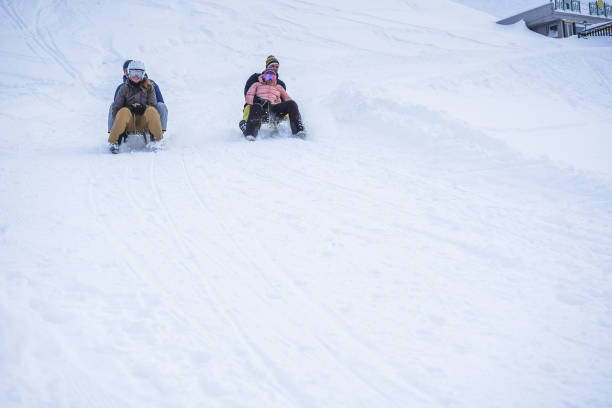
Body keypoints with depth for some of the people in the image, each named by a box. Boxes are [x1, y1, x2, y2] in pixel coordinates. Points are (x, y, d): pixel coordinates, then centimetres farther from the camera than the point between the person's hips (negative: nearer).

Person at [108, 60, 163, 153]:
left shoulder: (149, 87, 9)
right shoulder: (124, 88, 7)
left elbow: (153, 105, 1)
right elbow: (116, 107, 4)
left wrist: (144, 107, -19)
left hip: (144, 121, 0)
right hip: (129, 124, 0)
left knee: (152, 111, -30)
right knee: (124, 111, -33)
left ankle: (156, 139, -18)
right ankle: (113, 142, -28)